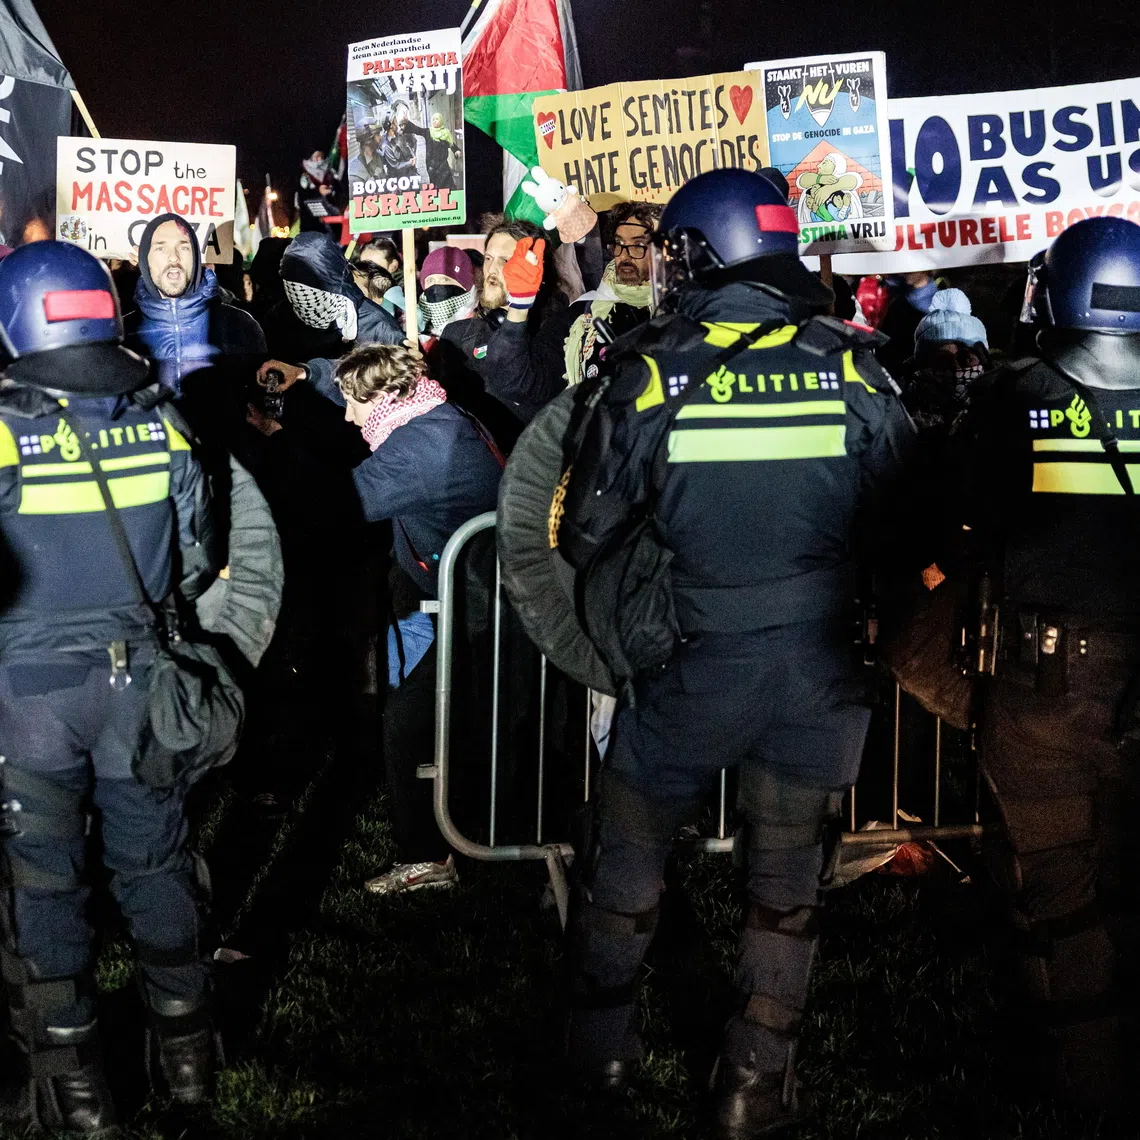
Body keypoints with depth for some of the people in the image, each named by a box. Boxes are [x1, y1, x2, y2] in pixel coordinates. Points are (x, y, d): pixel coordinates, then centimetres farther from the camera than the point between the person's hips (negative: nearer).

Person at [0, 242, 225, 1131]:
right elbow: (198, 556, 5)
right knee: (154, 861, 16)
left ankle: (73, 1088, 17)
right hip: (138, 675, 4)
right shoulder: (160, 419, -2)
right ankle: (185, 1052, 28)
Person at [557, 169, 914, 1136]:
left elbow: (583, 531, -4)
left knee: (632, 849, 20)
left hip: (691, 665, -1)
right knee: (788, 875, 16)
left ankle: (603, 1045, 35)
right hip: (818, 665, 2)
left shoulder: (649, 373, -12)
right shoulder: (851, 367, -7)